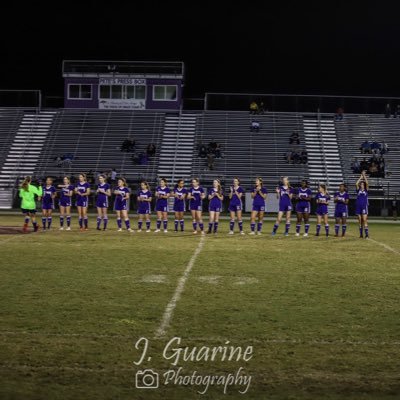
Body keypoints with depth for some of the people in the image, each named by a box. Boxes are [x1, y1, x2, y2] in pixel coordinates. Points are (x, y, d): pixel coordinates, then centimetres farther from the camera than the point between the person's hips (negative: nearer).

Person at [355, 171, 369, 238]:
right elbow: (356, 184, -5)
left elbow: (367, 183, -8)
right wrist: (360, 177, 1)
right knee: (360, 221, 5)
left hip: (364, 206, -3)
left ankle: (367, 234, -13)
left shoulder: (366, 190, 5)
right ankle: (361, 234, 10)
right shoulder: (358, 190, 10)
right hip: (358, 206, 3)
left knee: (364, 220, -10)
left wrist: (364, 176, -3)